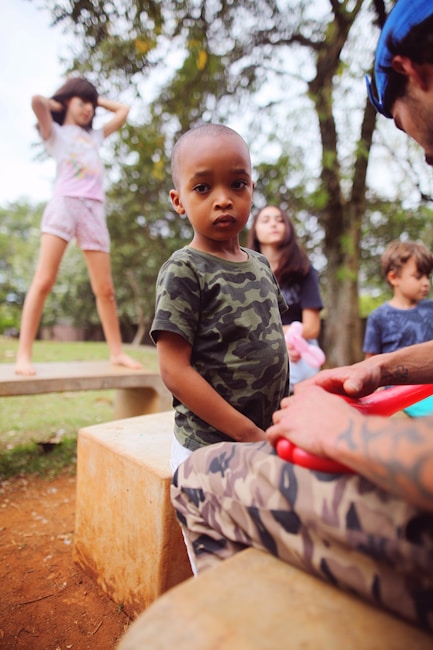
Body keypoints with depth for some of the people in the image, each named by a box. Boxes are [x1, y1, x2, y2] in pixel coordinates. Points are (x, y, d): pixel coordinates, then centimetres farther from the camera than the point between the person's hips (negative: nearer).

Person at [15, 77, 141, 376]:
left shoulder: (95, 136, 30)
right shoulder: (55, 133, 17)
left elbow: (123, 110, 38)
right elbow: (36, 101, -2)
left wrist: (96, 99, 34)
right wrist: (56, 104, 17)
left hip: (94, 210, 4)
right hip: (64, 204, -4)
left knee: (105, 289, 0)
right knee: (44, 281, -14)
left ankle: (117, 352, 8)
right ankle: (24, 356, -13)